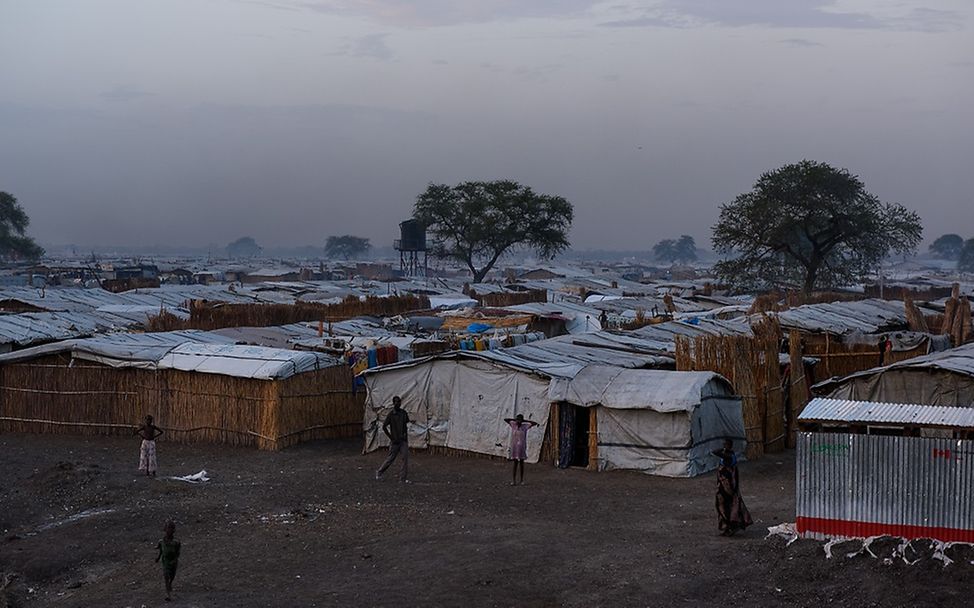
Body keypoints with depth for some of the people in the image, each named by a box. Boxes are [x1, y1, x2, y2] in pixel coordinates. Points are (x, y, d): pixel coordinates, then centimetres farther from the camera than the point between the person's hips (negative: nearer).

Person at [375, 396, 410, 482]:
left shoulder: (403, 413, 6)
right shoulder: (391, 415, -8)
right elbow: (384, 427, -8)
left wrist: (405, 435, 6)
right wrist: (391, 438, -9)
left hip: (403, 440, 4)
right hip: (395, 441, -4)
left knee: (405, 457, -8)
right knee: (390, 459, 4)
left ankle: (403, 478, -3)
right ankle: (379, 472, 26)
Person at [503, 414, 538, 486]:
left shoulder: (525, 426, -3)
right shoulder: (513, 425, 1)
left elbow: (535, 423, -8)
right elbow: (505, 419, 5)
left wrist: (525, 421, -6)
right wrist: (514, 419, 0)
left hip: (522, 447, -1)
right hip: (514, 447, 1)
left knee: (521, 463, 7)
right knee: (515, 463, 3)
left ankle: (522, 480, 14)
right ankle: (514, 480, 4)